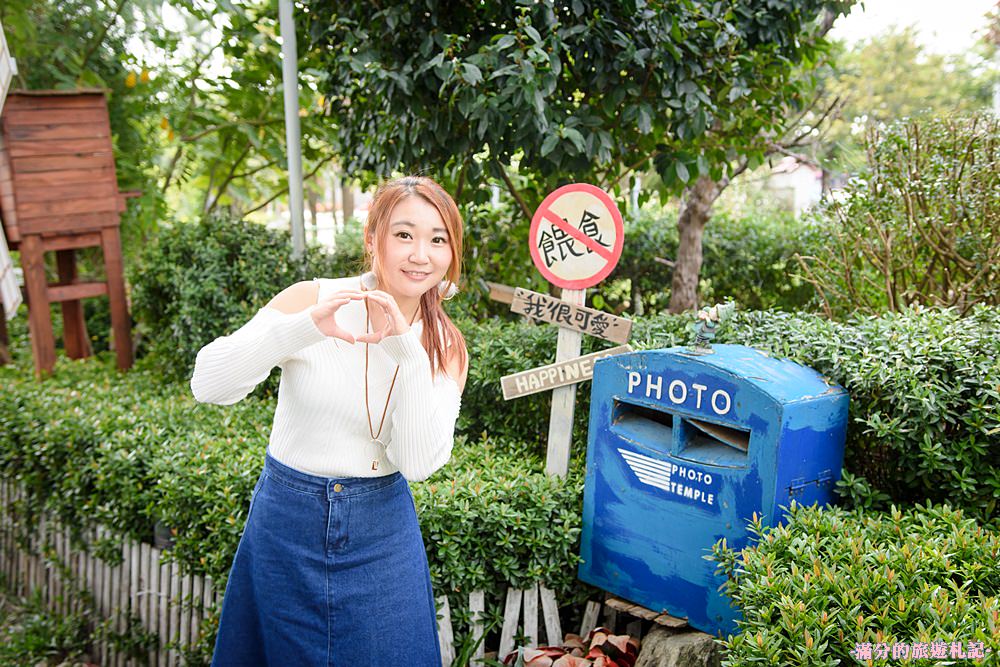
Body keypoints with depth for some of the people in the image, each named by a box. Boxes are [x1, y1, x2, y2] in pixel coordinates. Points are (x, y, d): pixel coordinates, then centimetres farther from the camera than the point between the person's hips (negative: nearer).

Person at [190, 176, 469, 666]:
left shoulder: (445, 347, -5)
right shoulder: (312, 301, -13)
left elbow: (419, 463, -16)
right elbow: (208, 384, -23)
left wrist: (405, 351, -27)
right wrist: (307, 327, -37)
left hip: (382, 530, 2)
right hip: (287, 521, -1)